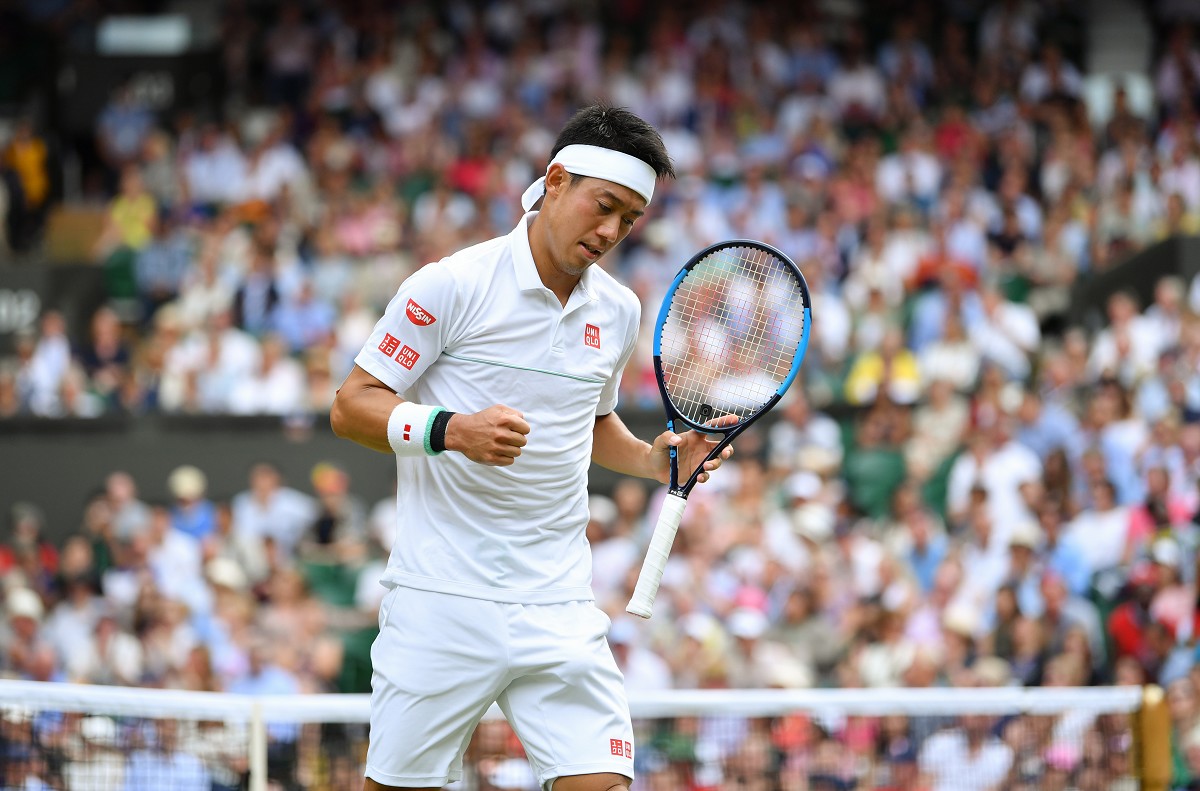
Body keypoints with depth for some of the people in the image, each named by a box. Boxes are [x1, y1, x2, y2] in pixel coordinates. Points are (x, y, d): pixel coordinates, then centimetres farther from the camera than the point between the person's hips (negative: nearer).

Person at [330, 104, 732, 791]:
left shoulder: (619, 313, 11)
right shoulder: (453, 286, -7)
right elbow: (351, 406, -6)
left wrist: (657, 460, 9)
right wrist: (452, 431, -22)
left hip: (560, 606, 4)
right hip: (444, 599, -4)